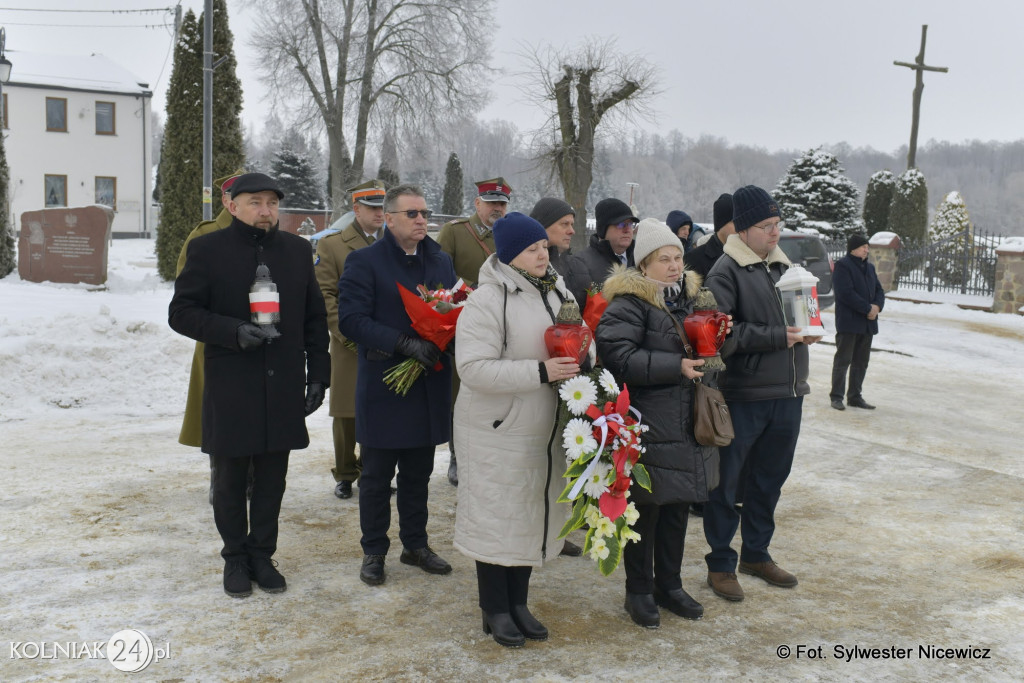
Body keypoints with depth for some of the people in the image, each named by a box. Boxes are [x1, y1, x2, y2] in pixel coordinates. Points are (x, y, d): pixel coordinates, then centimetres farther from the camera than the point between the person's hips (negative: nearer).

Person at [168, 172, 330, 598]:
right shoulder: (208, 249, -2)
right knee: (229, 479, 10)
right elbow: (181, 313, -4)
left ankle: (262, 554, 27)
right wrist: (233, 332, -19)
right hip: (229, 390, -2)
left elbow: (315, 318, 11)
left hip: (283, 388, 3)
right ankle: (235, 558, 27)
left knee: (271, 479, 11)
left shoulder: (297, 250, 8)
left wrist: (318, 374, 5)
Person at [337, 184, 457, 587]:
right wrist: (404, 343, -25)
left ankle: (415, 545, 31)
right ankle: (373, 551, 23)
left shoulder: (441, 261, 11)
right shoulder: (364, 262, -7)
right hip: (383, 385, -5)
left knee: (418, 474, 16)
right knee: (376, 476, 8)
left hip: (429, 385, 5)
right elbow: (351, 319, -15)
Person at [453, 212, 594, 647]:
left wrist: (583, 356, -4)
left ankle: (518, 603, 33)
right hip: (498, 432, -7)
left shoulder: (556, 292, 7)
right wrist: (540, 372, -25)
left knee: (533, 515, 16)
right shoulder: (487, 300, -16)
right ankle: (495, 610, 24)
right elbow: (474, 367, -22)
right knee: (496, 518, 4)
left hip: (546, 430, 7)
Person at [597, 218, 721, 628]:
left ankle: (669, 585, 32)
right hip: (648, 427, -8)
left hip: (688, 423, 8)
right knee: (645, 510, 4)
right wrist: (675, 367, -23)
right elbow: (618, 356, -23)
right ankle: (639, 592, 21)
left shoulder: (690, 295, 14)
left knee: (678, 508, 16)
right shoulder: (629, 303, -12)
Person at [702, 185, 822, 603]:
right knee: (726, 482, 4)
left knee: (769, 480, 19)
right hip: (743, 396, -8)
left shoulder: (783, 265, 13)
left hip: (787, 394, 8)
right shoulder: (726, 272, -11)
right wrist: (777, 337, -19)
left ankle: (756, 554, 35)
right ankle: (720, 564, 18)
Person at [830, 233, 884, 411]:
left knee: (861, 362, 10)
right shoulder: (842, 266, -8)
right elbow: (845, 293, -17)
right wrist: (868, 308, -16)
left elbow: (879, 290, 17)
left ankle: (855, 396, 18)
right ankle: (836, 396, 4)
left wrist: (877, 306, -5)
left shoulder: (869, 267, 18)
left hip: (868, 323, 8)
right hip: (848, 322, -8)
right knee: (843, 360, -3)